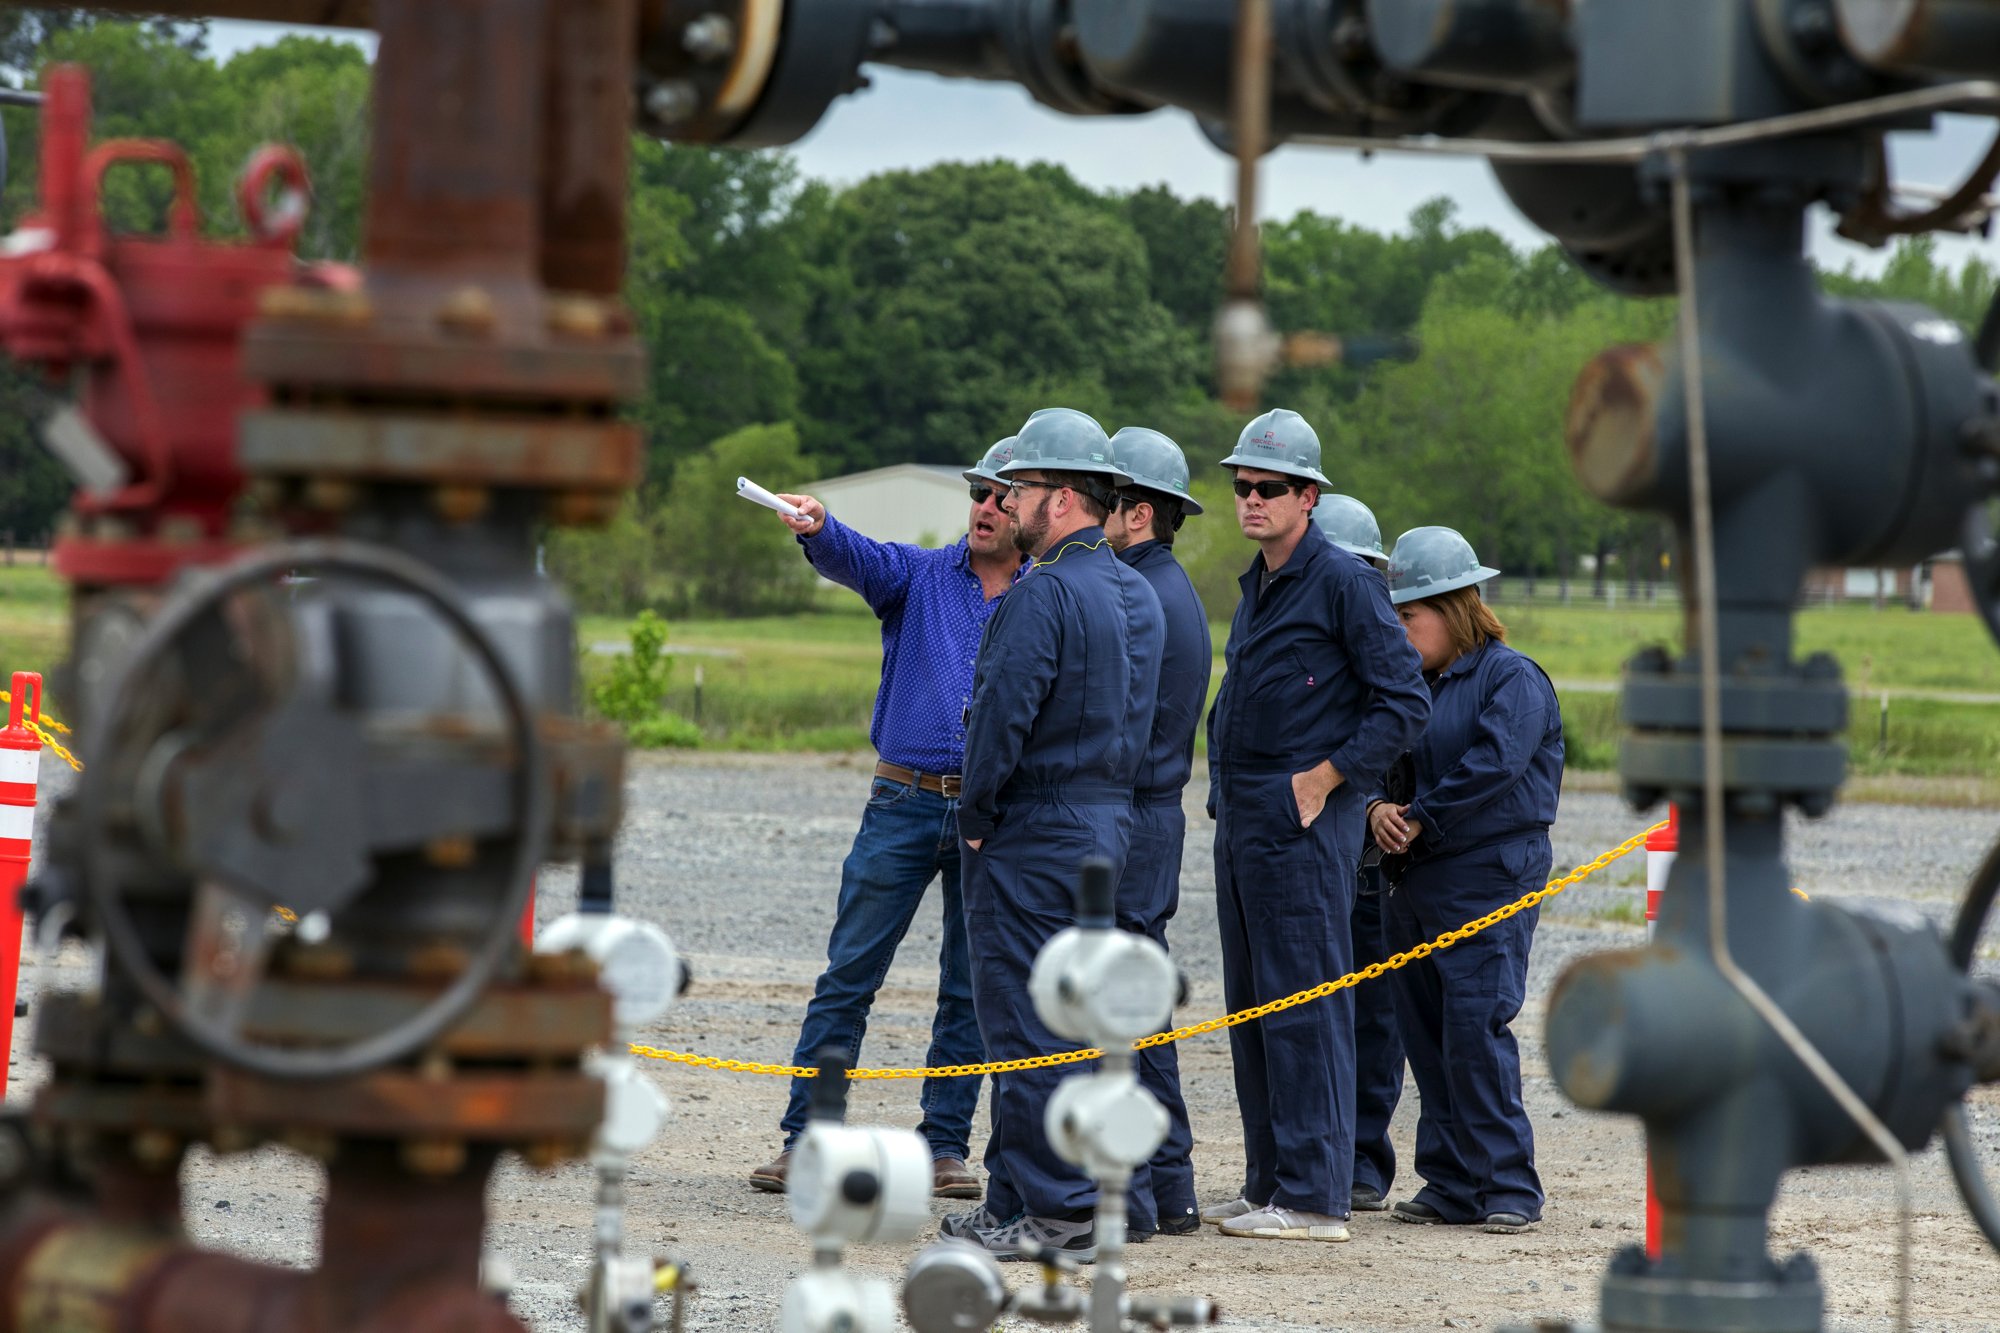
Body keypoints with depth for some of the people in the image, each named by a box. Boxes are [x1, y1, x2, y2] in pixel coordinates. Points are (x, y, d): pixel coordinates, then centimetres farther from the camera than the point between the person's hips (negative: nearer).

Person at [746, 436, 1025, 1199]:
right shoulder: (919, 576, 4)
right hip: (905, 801, -1)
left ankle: (946, 1144, 14)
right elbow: (857, 560, -16)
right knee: (849, 974, -1)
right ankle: (804, 1139, 3)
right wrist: (818, 529, -39)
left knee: (971, 989, 6)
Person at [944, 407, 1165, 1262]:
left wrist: (976, 817, -8)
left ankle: (1059, 1217, -4)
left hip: (1034, 837, -9)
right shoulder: (1137, 596, 13)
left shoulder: (1044, 592, -17)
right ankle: (1014, 1203, 18)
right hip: (1107, 825, 9)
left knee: (1027, 1024, -5)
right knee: (1050, 1019, 14)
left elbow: (1002, 716, -20)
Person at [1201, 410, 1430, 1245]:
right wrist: (1227, 788, 14)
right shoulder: (1256, 587, 17)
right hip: (1242, 824, 9)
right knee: (1251, 1009, 11)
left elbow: (1405, 703, -12)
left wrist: (1324, 778, -13)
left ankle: (1314, 1198, -6)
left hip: (1303, 827, -9)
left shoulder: (1342, 581, -9)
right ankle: (1268, 1185, 18)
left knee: (1303, 1007, -8)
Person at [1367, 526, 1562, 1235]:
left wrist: (1419, 819, -13)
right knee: (1425, 1035, 7)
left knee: (1476, 1030, -12)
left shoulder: (1513, 678, -7)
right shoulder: (1411, 683, 15)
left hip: (1490, 878, -8)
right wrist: (1378, 807, -8)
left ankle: (1508, 1188, -5)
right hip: (1417, 880, 8)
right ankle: (1450, 1183, 14)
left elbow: (1493, 765, -19)